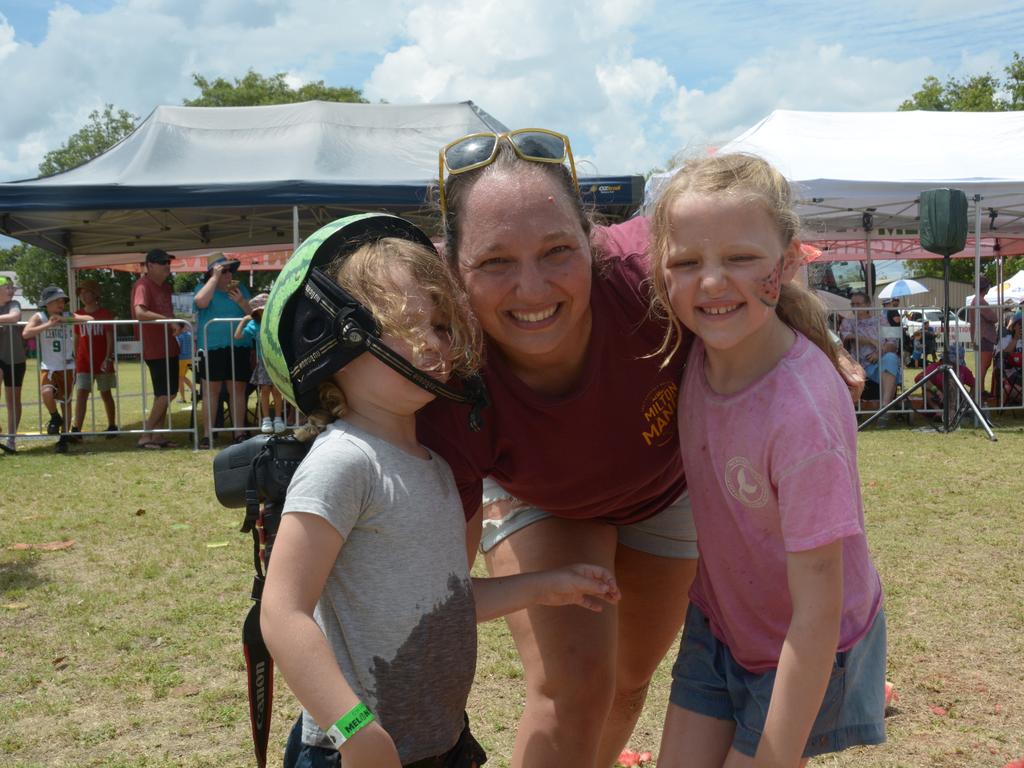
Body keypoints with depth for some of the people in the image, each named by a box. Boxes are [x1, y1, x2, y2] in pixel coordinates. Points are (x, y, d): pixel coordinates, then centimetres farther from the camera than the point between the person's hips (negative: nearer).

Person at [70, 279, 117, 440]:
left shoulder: (105, 313, 0)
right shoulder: (78, 316, 10)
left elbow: (110, 338, -4)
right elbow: (76, 340, 14)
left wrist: (108, 358, -15)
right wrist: (74, 362, 11)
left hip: (103, 362, -2)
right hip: (84, 363, 2)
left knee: (105, 394, 8)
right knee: (81, 394, -10)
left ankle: (112, 426, 22)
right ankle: (76, 430, -17)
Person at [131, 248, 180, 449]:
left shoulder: (165, 286, 13)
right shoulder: (143, 286, -14)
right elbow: (140, 312, -30)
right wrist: (167, 319, -31)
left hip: (169, 346, 9)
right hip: (155, 349, -9)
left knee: (166, 394, 12)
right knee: (166, 394, -10)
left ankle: (156, 435, 18)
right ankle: (145, 436, -4)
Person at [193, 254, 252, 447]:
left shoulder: (240, 289, 14)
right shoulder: (205, 288, 5)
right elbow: (201, 302, -19)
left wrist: (242, 302, -6)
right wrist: (215, 277, -13)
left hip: (238, 347, 3)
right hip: (212, 348, -3)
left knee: (238, 390, 4)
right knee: (211, 390, -3)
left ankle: (239, 433, 9)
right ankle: (207, 435, 0)